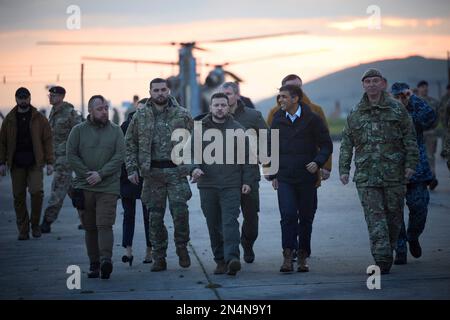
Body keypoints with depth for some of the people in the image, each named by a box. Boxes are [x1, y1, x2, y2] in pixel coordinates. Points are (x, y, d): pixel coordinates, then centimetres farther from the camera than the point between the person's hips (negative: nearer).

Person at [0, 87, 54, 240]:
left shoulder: (39, 119, 3)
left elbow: (47, 141, 2)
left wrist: (49, 162, -3)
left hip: (35, 164, -2)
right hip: (16, 164, 2)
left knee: (37, 192, -15)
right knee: (19, 197, 3)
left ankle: (35, 224, 5)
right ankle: (23, 230, 12)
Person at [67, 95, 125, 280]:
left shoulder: (115, 131, 7)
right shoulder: (78, 130, 7)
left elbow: (119, 156, -2)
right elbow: (71, 155, 2)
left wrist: (100, 174, -11)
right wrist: (87, 174, -8)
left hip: (108, 187, -1)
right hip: (84, 187, 2)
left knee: (105, 225, -14)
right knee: (90, 228, 6)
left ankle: (106, 260, -23)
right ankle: (94, 264, 11)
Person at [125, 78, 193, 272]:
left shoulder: (182, 115, 3)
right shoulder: (140, 116, 6)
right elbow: (130, 144, 9)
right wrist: (132, 169, 0)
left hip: (176, 171, -1)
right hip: (152, 173, 2)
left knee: (180, 210, -12)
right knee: (155, 216, 4)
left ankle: (182, 248, 11)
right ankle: (159, 258, 13)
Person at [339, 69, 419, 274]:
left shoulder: (397, 109, 5)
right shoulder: (355, 114, 10)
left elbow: (410, 138, 4)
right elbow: (346, 144, 13)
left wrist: (411, 164, -5)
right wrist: (344, 169, 5)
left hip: (394, 173, 0)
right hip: (366, 176, 0)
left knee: (394, 215, 6)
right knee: (375, 217, -8)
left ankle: (389, 251, 26)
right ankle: (382, 260, -11)